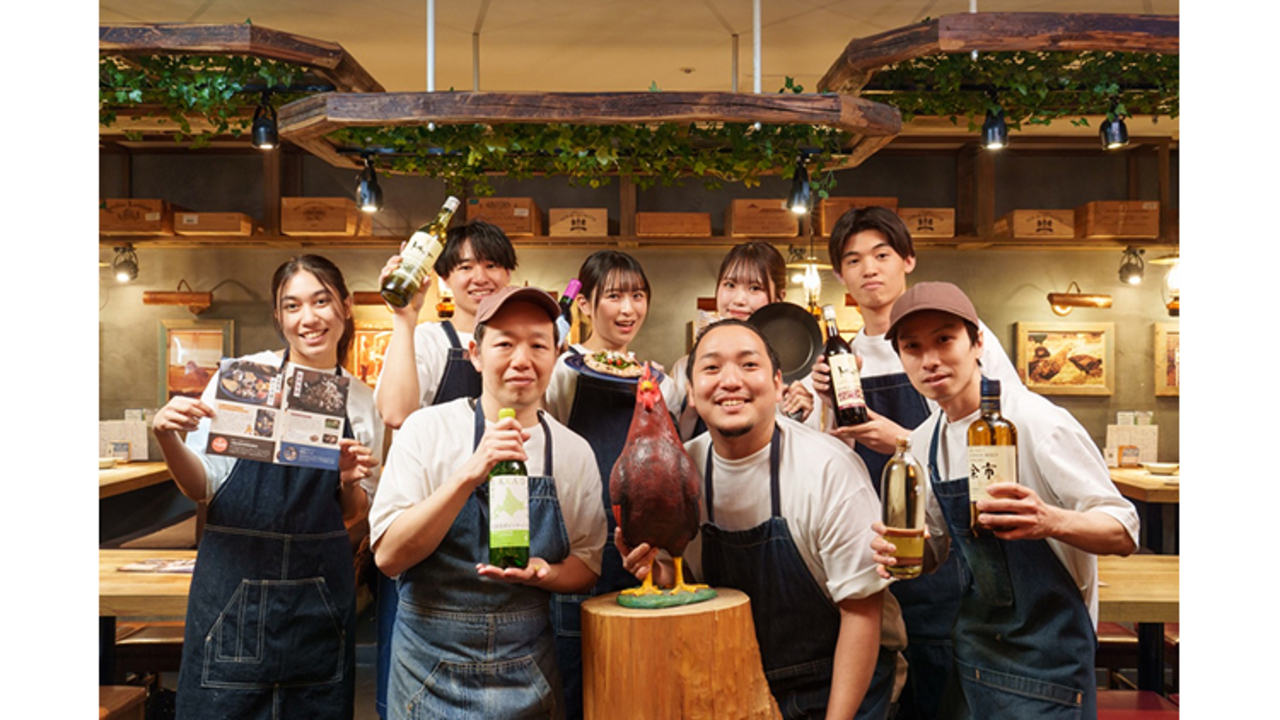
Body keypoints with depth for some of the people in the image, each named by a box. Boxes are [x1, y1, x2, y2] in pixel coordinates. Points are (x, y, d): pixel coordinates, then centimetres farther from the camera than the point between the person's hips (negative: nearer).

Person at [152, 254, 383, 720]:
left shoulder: (362, 402, 6)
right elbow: (201, 487, 0)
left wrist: (352, 481, -9)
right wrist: (167, 438, -17)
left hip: (319, 590, 2)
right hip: (233, 581, -2)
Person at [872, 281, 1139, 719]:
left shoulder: (1037, 423, -19)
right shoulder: (922, 444, 1)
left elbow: (1123, 532, -18)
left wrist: (1051, 521, -38)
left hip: (1045, 659, -6)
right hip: (973, 648, 6)